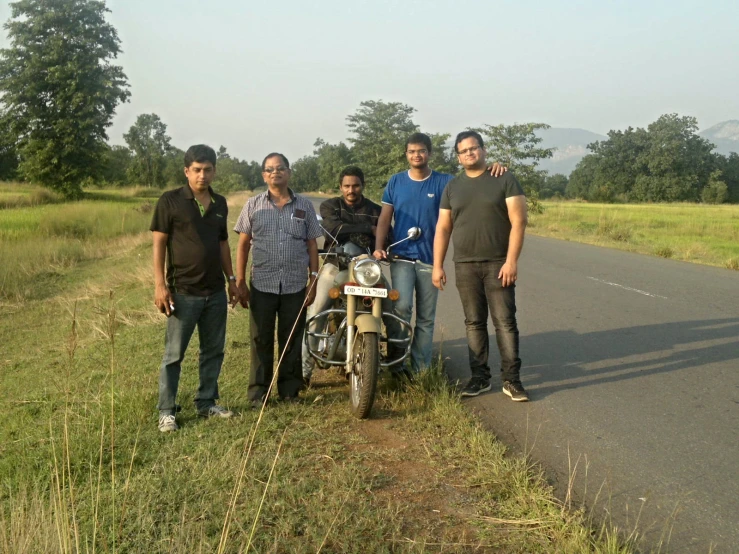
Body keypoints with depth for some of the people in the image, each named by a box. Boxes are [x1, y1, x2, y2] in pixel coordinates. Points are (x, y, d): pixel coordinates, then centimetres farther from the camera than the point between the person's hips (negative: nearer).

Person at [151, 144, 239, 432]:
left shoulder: (220, 203, 10)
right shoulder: (170, 201, -6)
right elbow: (159, 243, -8)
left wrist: (231, 279, 15)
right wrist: (160, 284, -14)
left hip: (216, 291, 6)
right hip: (183, 291, -5)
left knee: (214, 351, 12)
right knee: (174, 354, 0)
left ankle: (207, 402, 25)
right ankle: (166, 411, 9)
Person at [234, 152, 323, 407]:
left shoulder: (304, 206, 7)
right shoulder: (253, 205, 5)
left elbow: (312, 245, 8)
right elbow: (243, 244, 5)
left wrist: (313, 280, 2)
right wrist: (240, 281, -1)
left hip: (296, 286, 1)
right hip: (262, 285, -1)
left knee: (292, 341, 8)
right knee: (261, 340, 5)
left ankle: (290, 389, 20)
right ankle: (258, 391, 14)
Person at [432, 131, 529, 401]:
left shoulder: (505, 180, 1)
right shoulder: (452, 187, 12)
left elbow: (518, 221, -6)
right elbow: (443, 228, 10)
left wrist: (511, 260, -14)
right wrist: (437, 265, 3)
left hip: (498, 264, -3)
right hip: (465, 266, 3)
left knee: (505, 322, -3)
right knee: (474, 323, 7)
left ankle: (512, 379, 2)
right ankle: (480, 377, 15)